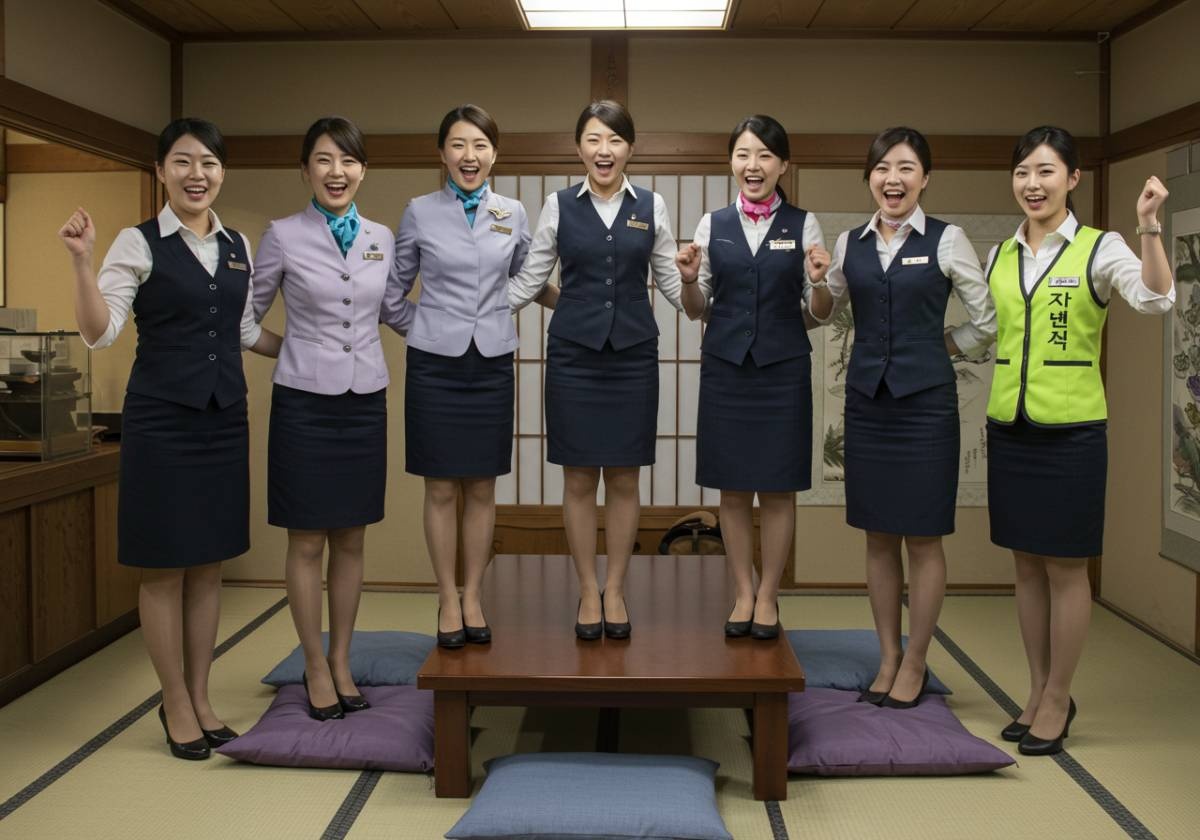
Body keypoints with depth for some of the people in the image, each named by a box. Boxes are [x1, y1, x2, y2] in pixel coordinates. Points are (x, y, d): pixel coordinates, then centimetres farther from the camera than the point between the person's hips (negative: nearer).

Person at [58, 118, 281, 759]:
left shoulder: (238, 247, 9)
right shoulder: (138, 243, -6)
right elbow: (99, 332, -13)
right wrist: (81, 261, -24)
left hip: (224, 418, 5)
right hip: (160, 420, -5)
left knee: (209, 565, 12)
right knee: (165, 568, 4)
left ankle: (200, 699, 25)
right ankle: (176, 705, 19)